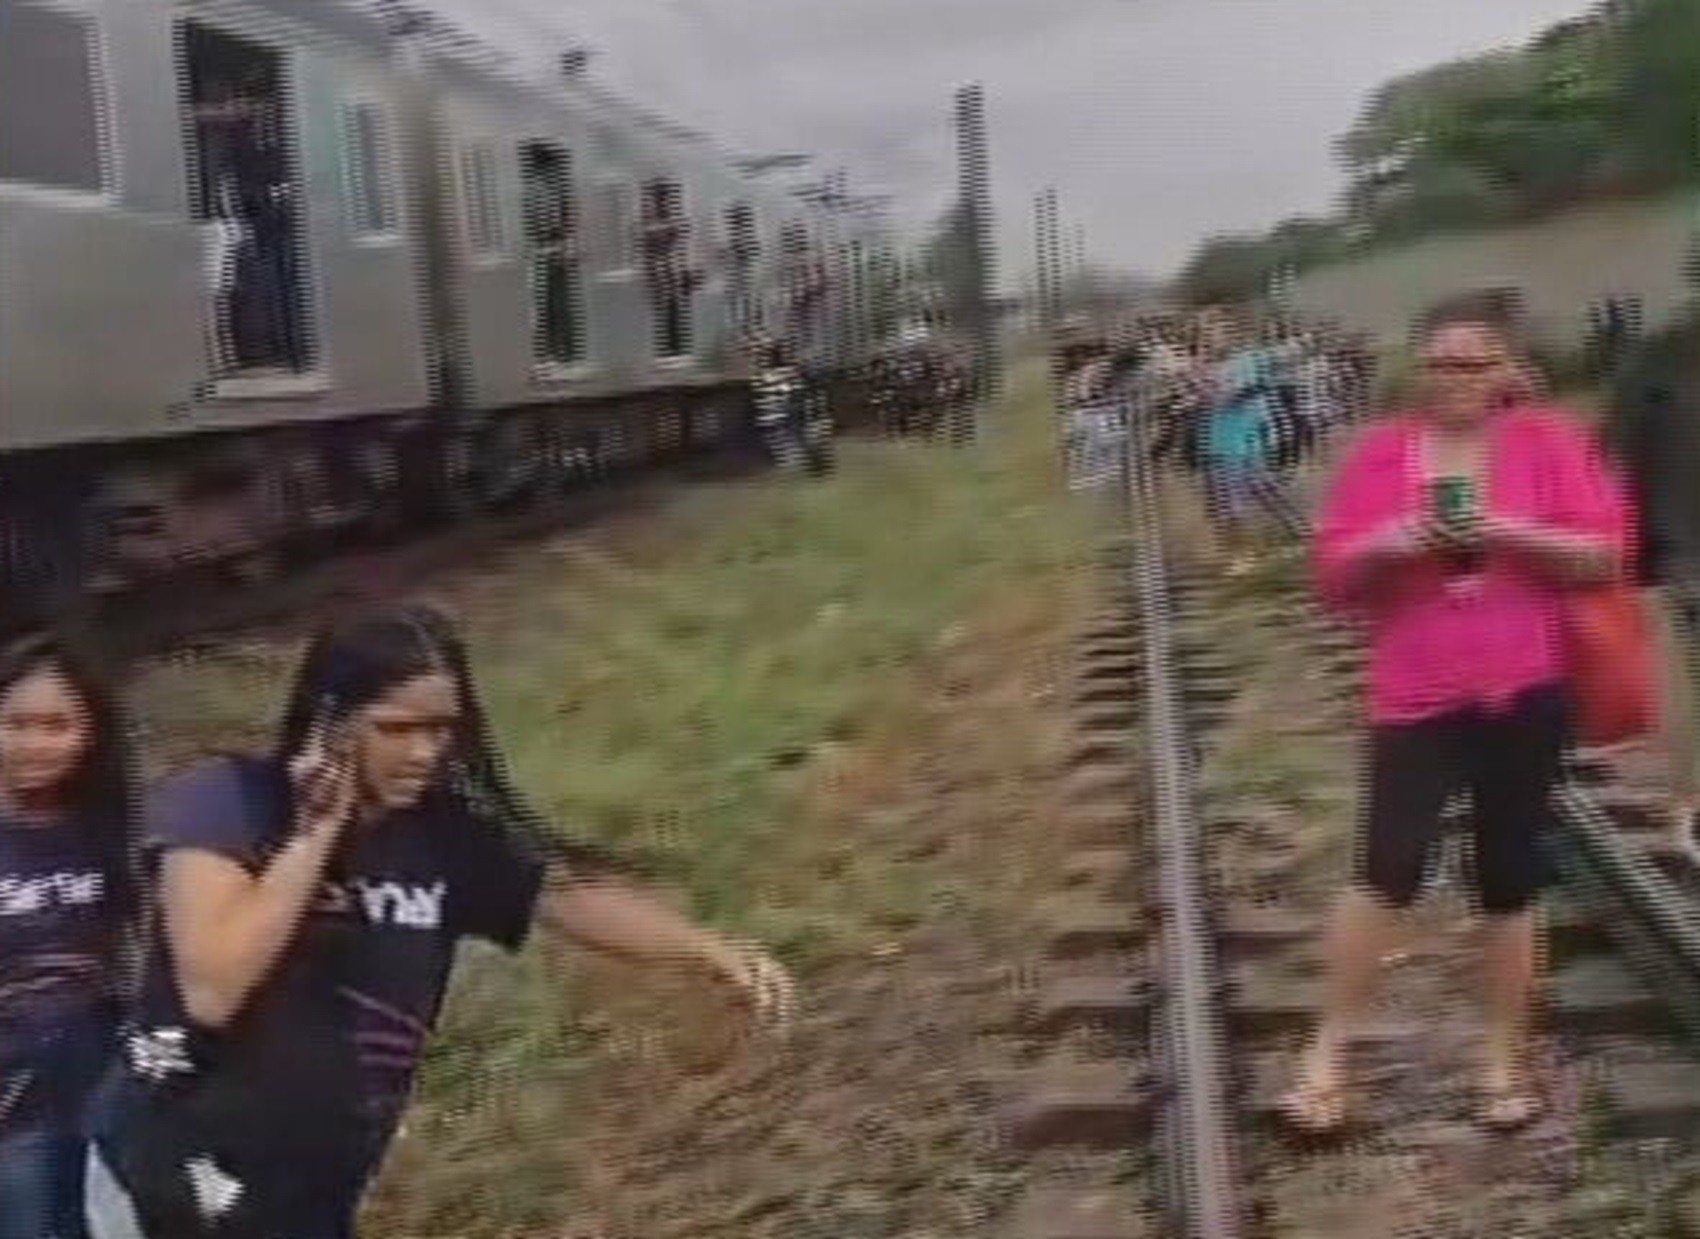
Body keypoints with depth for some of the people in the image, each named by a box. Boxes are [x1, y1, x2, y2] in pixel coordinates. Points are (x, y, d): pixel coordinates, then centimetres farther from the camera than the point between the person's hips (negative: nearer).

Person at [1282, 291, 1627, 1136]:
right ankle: (1328, 1052, 7)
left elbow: (1606, 554, -5)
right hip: (1417, 695, 0)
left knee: (1509, 880, 9)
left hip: (1525, 691, 0)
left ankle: (1505, 1057, 24)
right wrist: (1387, 545, -18)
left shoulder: (1549, 441, 0)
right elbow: (1335, 574, 3)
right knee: (1389, 870, -7)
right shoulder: (1383, 451, 3)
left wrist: (1512, 533, -18)